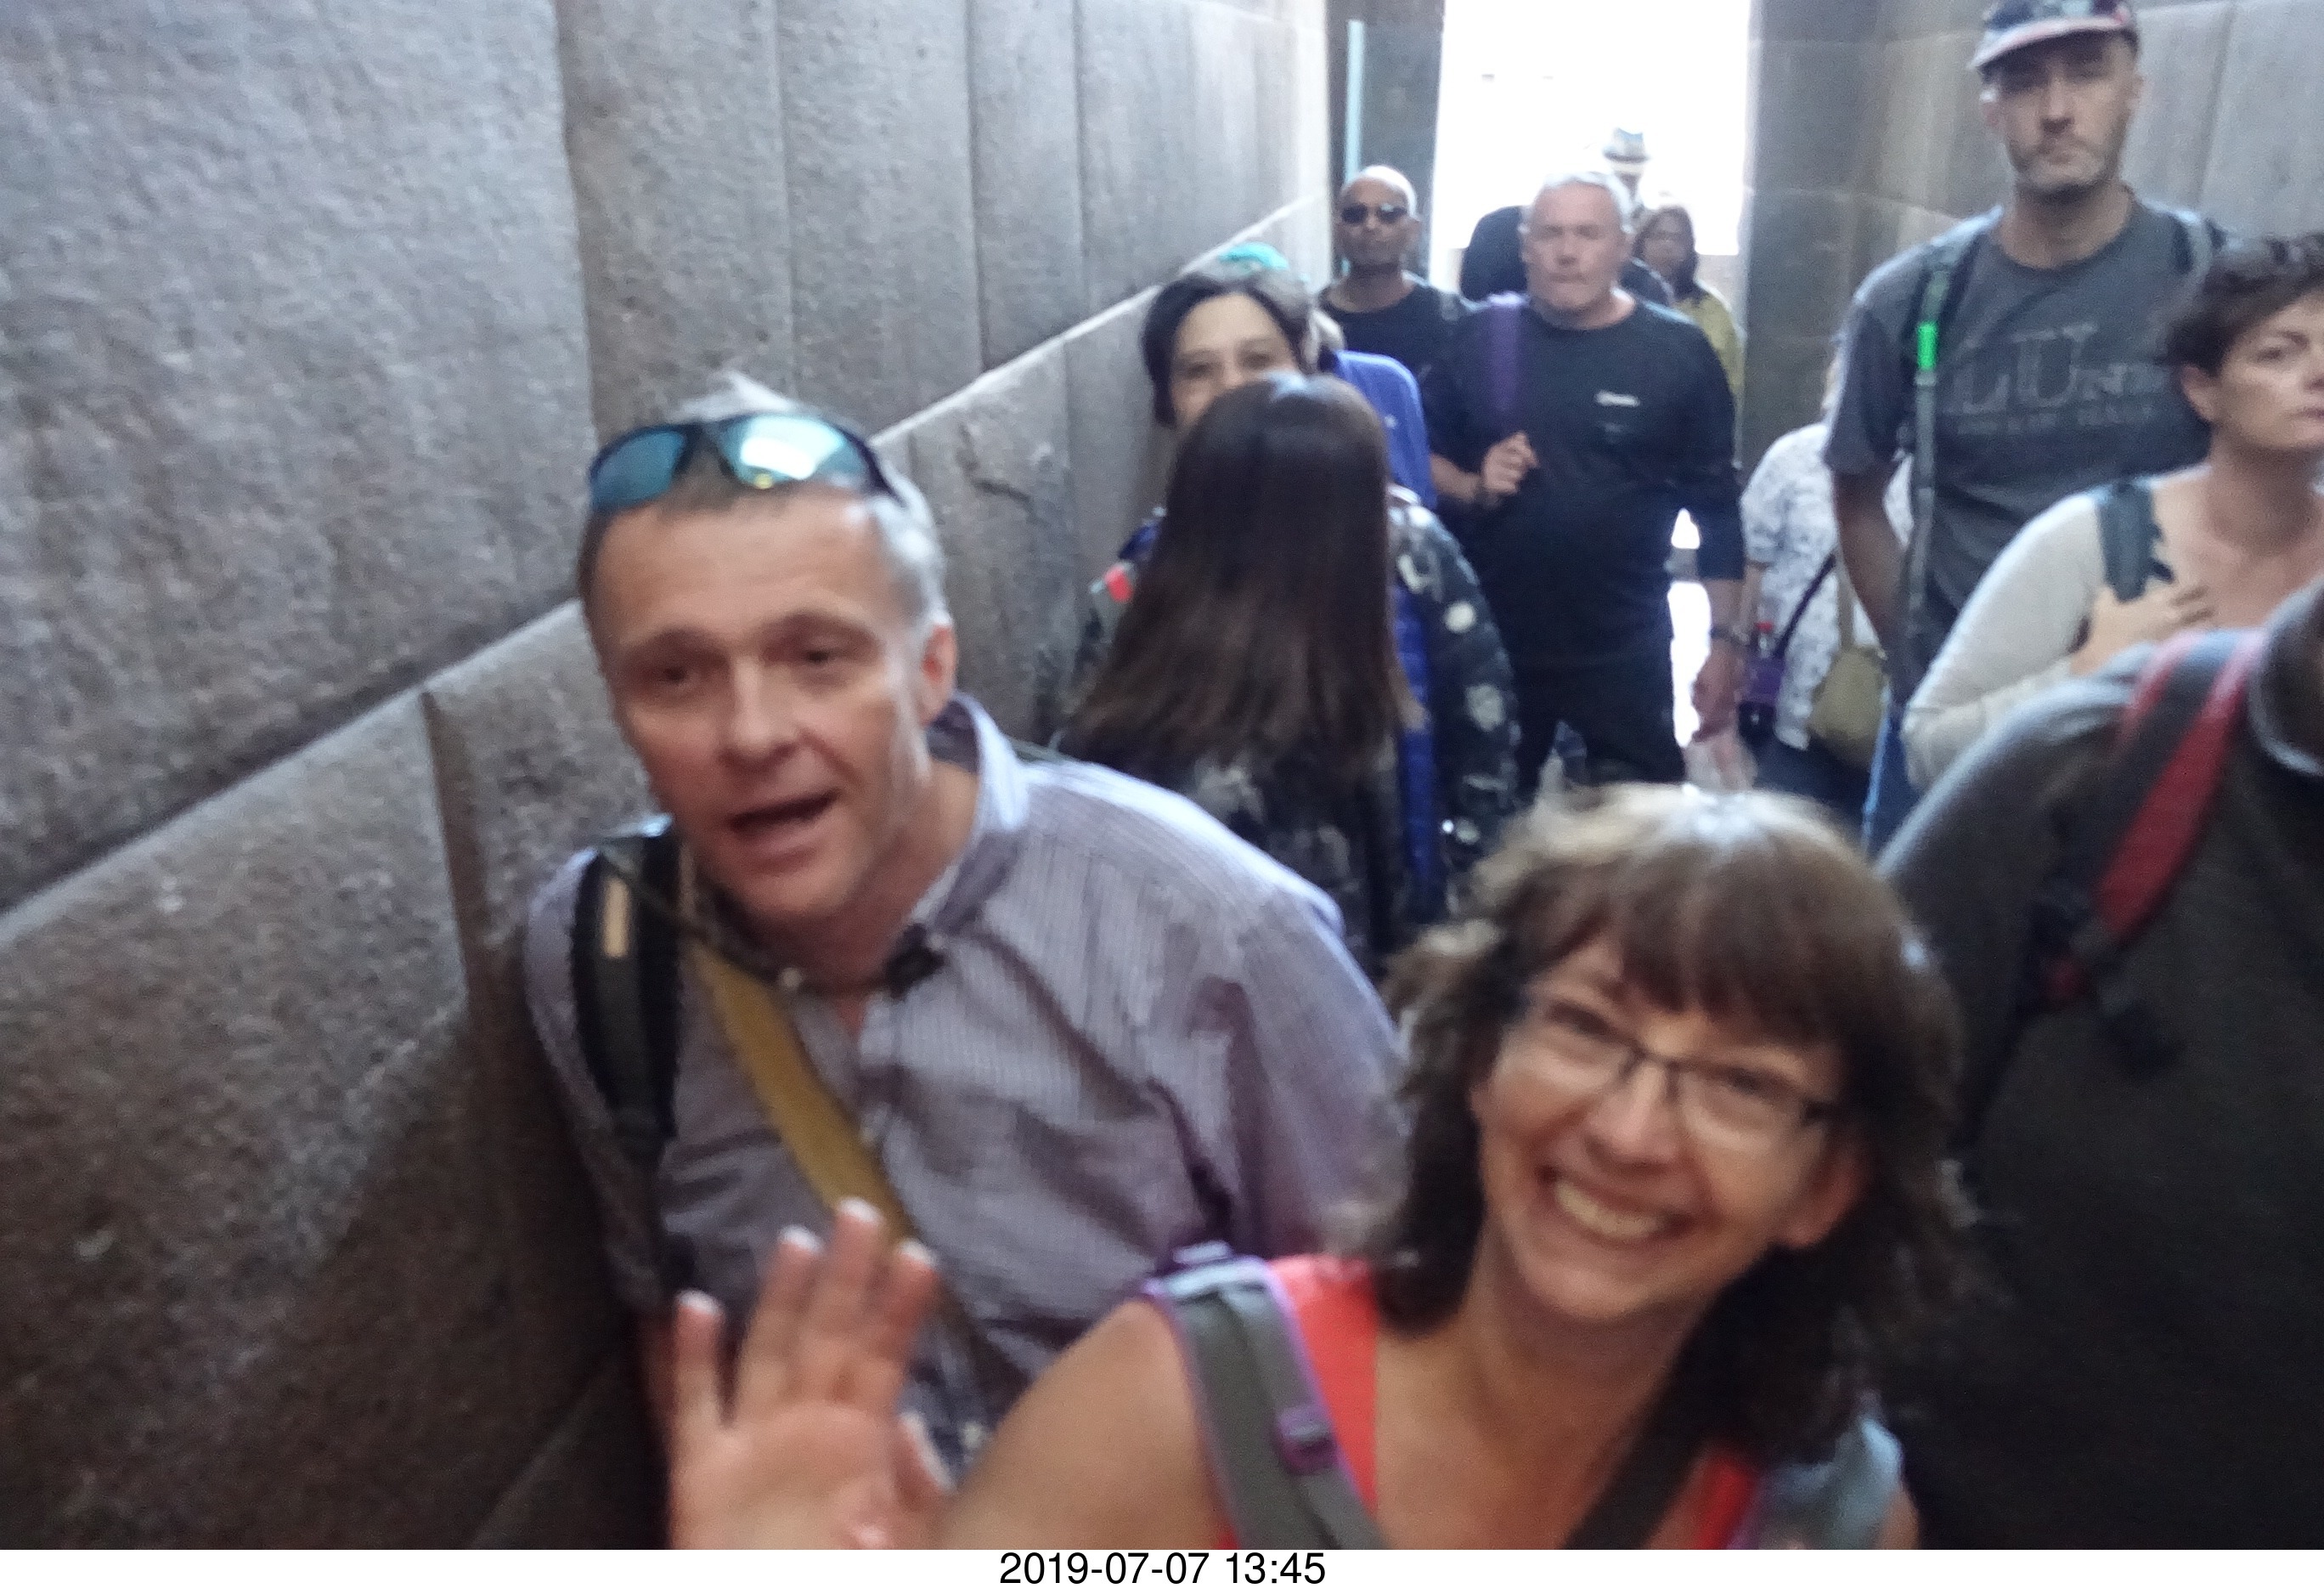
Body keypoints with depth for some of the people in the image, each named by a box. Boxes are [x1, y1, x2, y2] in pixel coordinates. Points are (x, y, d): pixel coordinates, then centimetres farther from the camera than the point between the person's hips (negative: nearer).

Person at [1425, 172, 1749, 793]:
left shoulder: (1677, 351, -3)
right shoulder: (1483, 336, 2)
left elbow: (1717, 507, -1)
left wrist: (1726, 639, -4)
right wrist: (1471, 487, -11)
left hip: (1624, 652, -2)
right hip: (1490, 641, 2)